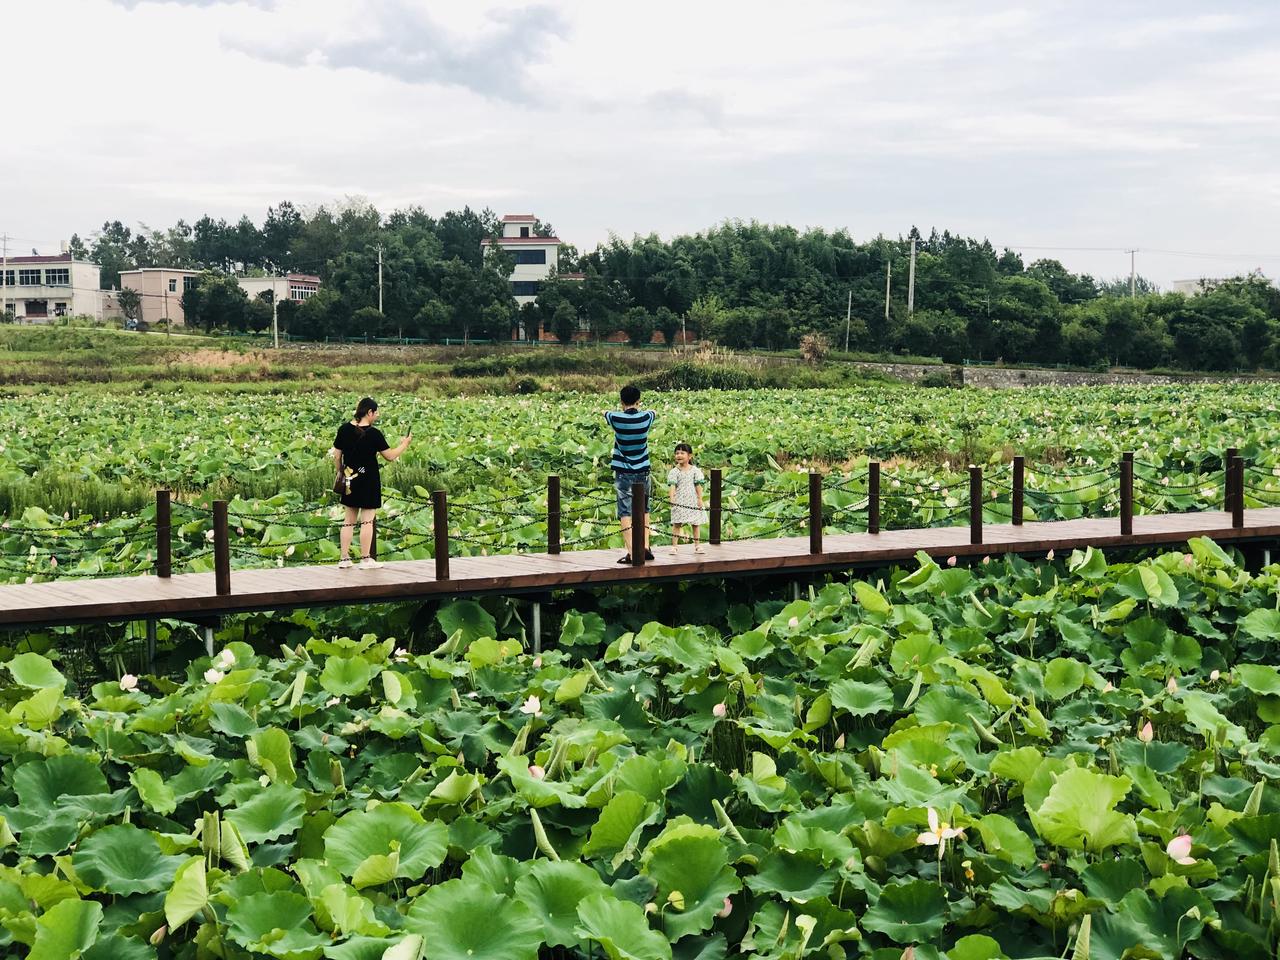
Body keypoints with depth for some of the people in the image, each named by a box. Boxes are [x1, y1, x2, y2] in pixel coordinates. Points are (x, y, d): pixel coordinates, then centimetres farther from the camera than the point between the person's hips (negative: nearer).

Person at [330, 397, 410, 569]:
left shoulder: (344, 429, 0)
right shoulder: (374, 433, -15)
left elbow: (336, 454, 5)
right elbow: (390, 456, -10)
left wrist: (340, 471, 20)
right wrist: (405, 443, 5)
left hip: (350, 480, 5)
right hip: (368, 481, -5)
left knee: (349, 521, 12)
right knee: (367, 521, 2)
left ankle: (344, 559, 13)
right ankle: (366, 559, 5)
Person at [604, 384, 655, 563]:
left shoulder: (616, 418, -10)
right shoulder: (645, 417, -4)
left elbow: (606, 414, 16)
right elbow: (654, 413, 21)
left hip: (623, 472, -3)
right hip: (643, 471, 3)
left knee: (625, 513, -4)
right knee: (643, 511, 18)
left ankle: (631, 552, -13)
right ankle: (645, 547, 13)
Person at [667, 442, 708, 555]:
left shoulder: (695, 470, 2)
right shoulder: (674, 472, -3)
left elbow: (698, 485, 3)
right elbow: (672, 486, -11)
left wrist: (700, 498, -2)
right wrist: (672, 498, -24)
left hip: (693, 501, 2)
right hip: (679, 501, -2)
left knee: (695, 523, 9)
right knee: (677, 523, -5)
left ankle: (697, 545, 20)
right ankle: (674, 545, -3)